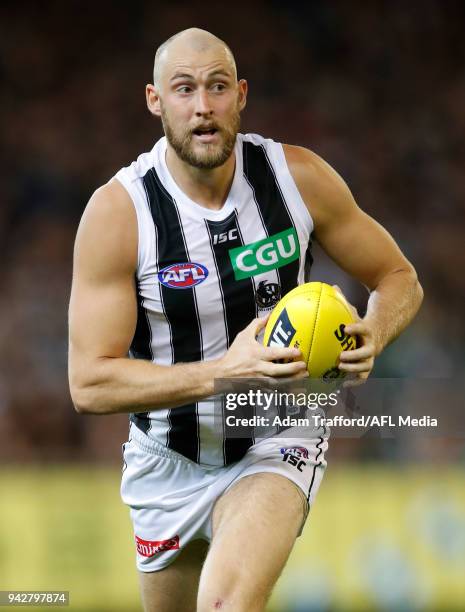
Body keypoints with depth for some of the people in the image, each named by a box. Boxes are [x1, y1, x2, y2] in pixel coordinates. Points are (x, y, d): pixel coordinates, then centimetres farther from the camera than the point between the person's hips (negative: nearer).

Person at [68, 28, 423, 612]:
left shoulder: (298, 177, -13)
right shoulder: (117, 211, -18)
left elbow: (400, 279, 2)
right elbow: (89, 383, -21)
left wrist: (373, 335, -23)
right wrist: (222, 373, -35)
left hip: (277, 446, -1)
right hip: (167, 461, 1)